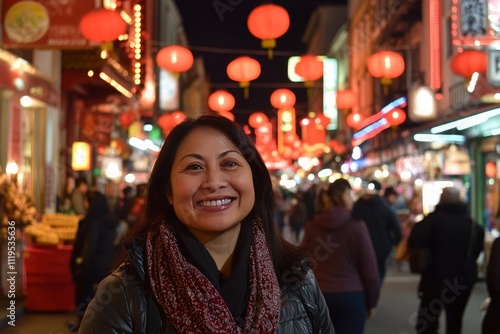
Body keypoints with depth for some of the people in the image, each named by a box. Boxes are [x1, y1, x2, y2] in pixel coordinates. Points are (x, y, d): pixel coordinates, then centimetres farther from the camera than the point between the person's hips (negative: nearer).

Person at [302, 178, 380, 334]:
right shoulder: (357, 226, -8)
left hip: (318, 295, 3)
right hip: (351, 296, -3)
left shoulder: (312, 226, 0)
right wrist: (372, 300, 7)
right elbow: (369, 267, -5)